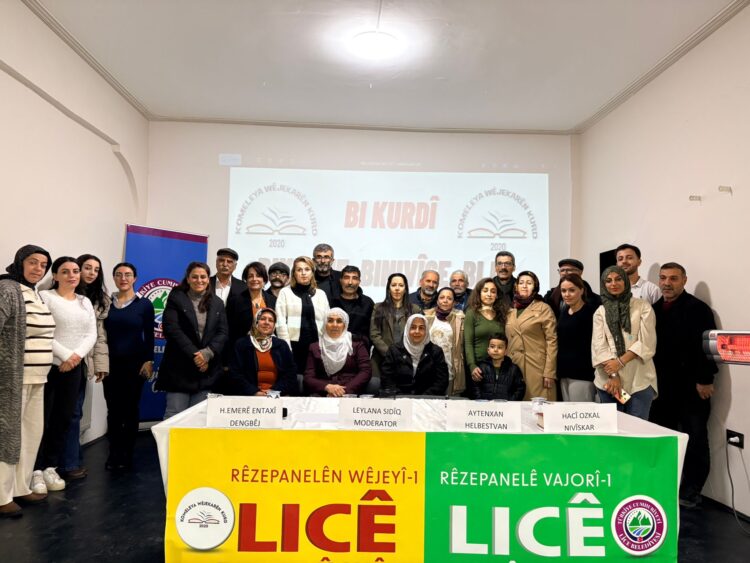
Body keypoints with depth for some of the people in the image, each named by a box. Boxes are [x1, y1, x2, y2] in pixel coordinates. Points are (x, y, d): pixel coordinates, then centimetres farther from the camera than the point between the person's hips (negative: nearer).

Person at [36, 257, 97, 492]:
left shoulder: (85, 302, 13)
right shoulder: (45, 297, -3)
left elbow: (91, 334, 6)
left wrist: (77, 355, -10)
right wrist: (64, 355, -17)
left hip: (74, 368, 5)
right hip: (48, 365, -5)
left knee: (64, 418, 8)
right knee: (41, 419, -2)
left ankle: (50, 467, 19)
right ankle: (36, 469, 10)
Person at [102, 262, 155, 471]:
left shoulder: (144, 304, 1)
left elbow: (149, 336, 1)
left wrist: (148, 361, -8)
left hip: (135, 363, -1)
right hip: (111, 363, 2)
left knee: (131, 409, 5)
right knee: (113, 409, 5)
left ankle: (127, 455, 15)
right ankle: (114, 454, 16)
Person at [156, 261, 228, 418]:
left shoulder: (217, 303, 12)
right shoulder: (176, 298, 2)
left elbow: (223, 332, 4)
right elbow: (171, 329, -8)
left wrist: (207, 353, -13)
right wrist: (194, 355, -13)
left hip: (206, 368, 3)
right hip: (180, 368, -3)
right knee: (175, 415, -2)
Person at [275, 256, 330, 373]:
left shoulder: (321, 294, 13)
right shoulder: (285, 292, 5)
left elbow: (327, 321, 11)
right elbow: (280, 322, -2)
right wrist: (286, 348, -9)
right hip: (294, 345, -2)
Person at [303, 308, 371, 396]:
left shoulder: (356, 343, 12)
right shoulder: (315, 347, 15)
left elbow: (366, 371, 2)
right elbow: (308, 378, 7)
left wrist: (346, 390, -12)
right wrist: (327, 387, -13)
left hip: (350, 393, -1)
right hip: (322, 394, 1)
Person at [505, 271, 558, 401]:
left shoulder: (543, 309, -1)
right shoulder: (510, 311, 13)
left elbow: (552, 341, -6)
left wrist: (549, 372, -12)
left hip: (537, 368, -4)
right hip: (513, 368, 4)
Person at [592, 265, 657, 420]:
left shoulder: (643, 307, 3)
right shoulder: (600, 312, 9)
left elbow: (646, 342, -6)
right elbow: (599, 345, -1)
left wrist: (620, 362, -15)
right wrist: (613, 375, -12)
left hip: (639, 379, -2)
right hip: (608, 379, 2)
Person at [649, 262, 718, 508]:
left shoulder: (698, 309, -9)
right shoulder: (654, 309, 9)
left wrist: (705, 380, -17)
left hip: (691, 387, -6)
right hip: (661, 386, 6)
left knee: (694, 440, 6)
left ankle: (691, 492, 17)